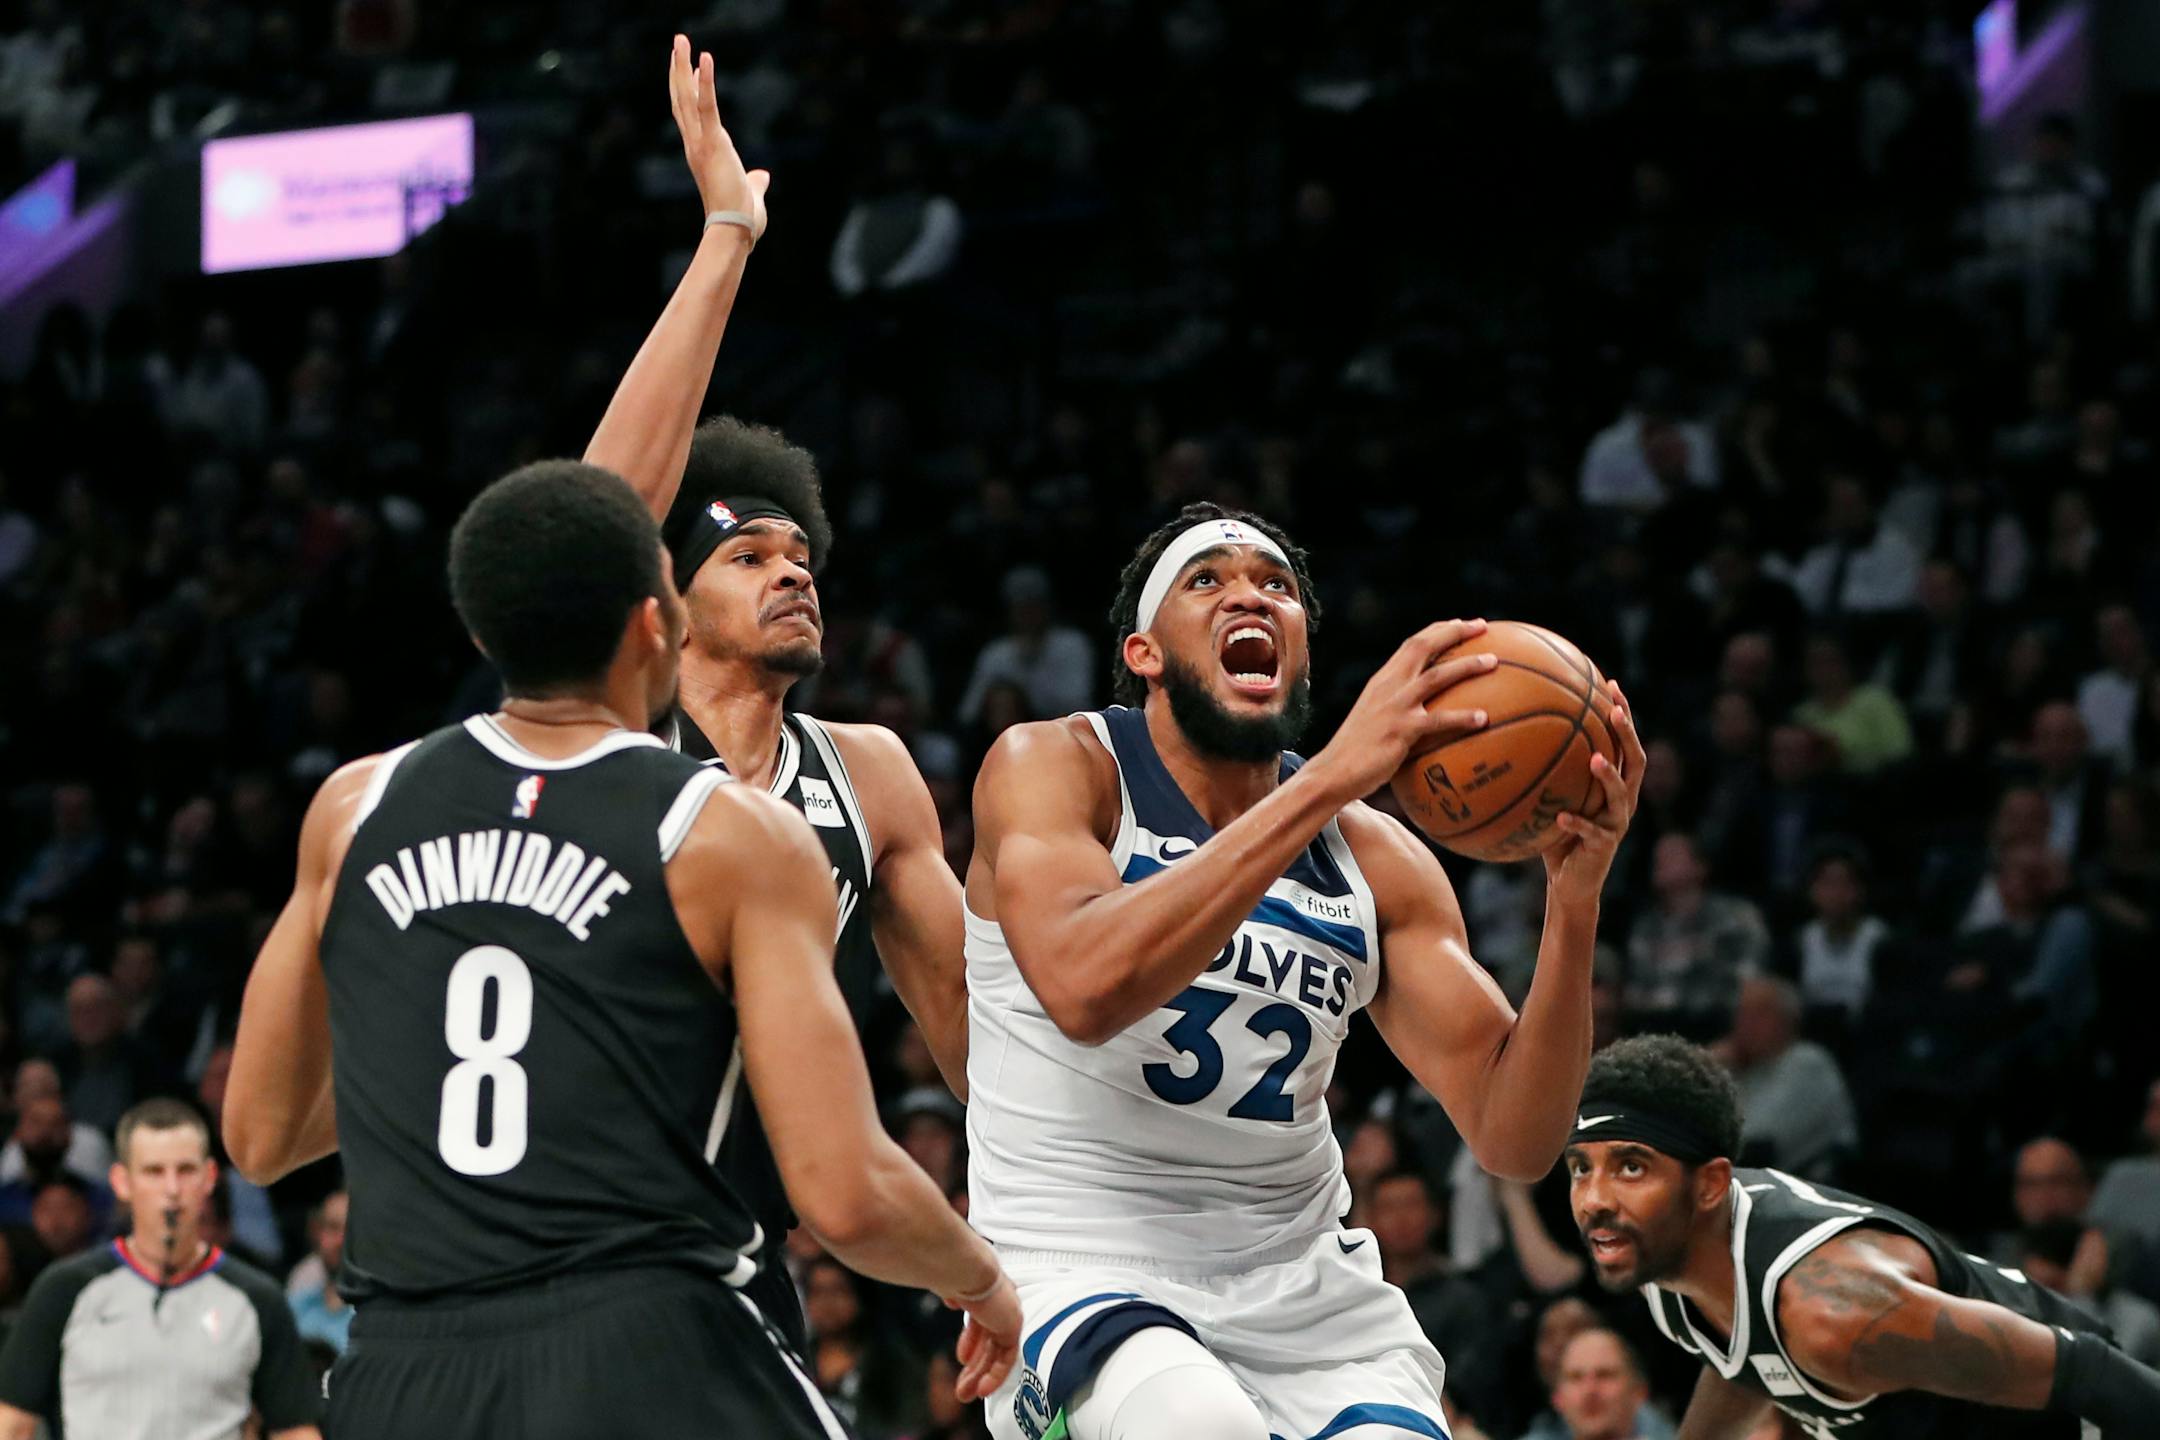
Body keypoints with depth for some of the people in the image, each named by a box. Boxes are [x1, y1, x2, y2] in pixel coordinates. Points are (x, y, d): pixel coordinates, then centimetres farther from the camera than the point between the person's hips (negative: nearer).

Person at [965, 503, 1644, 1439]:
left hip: (1304, 1287, 5)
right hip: (1082, 1276, -5)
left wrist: (1573, 902, -16)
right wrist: (1335, 776, -30)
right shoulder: (1050, 766, -5)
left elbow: (1512, 1140, 0)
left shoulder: (1377, 860, 6)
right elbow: (1084, 986, -27)